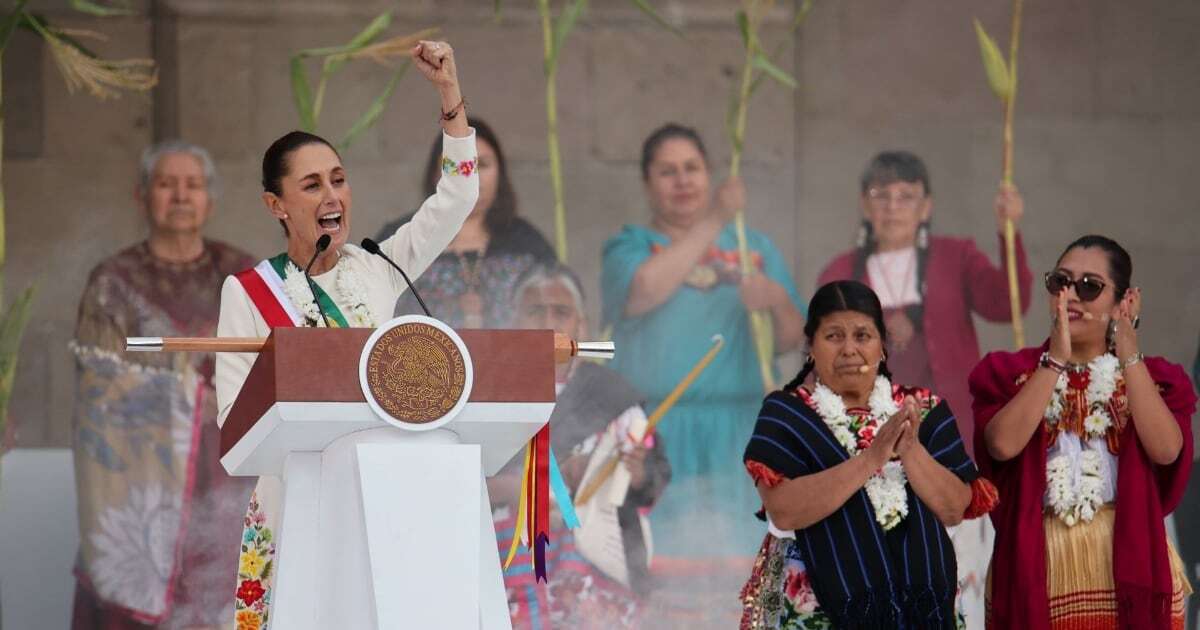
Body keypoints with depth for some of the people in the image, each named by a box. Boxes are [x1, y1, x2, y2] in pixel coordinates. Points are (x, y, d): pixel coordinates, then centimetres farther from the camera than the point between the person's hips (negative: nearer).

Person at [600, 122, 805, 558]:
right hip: (655, 431, -2)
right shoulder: (630, 247, 10)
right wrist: (714, 222, -14)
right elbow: (644, 291, -14)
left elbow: (791, 340, 13)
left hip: (737, 433, 2)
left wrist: (777, 301, -10)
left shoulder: (753, 248, 17)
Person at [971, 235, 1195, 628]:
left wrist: (1129, 356, -12)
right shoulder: (1009, 374, 7)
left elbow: (1166, 450, -11)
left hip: (1126, 564, 0)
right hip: (1039, 569, 0)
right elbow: (1003, 444, -13)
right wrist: (1056, 361, -13)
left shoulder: (1150, 377, 9)